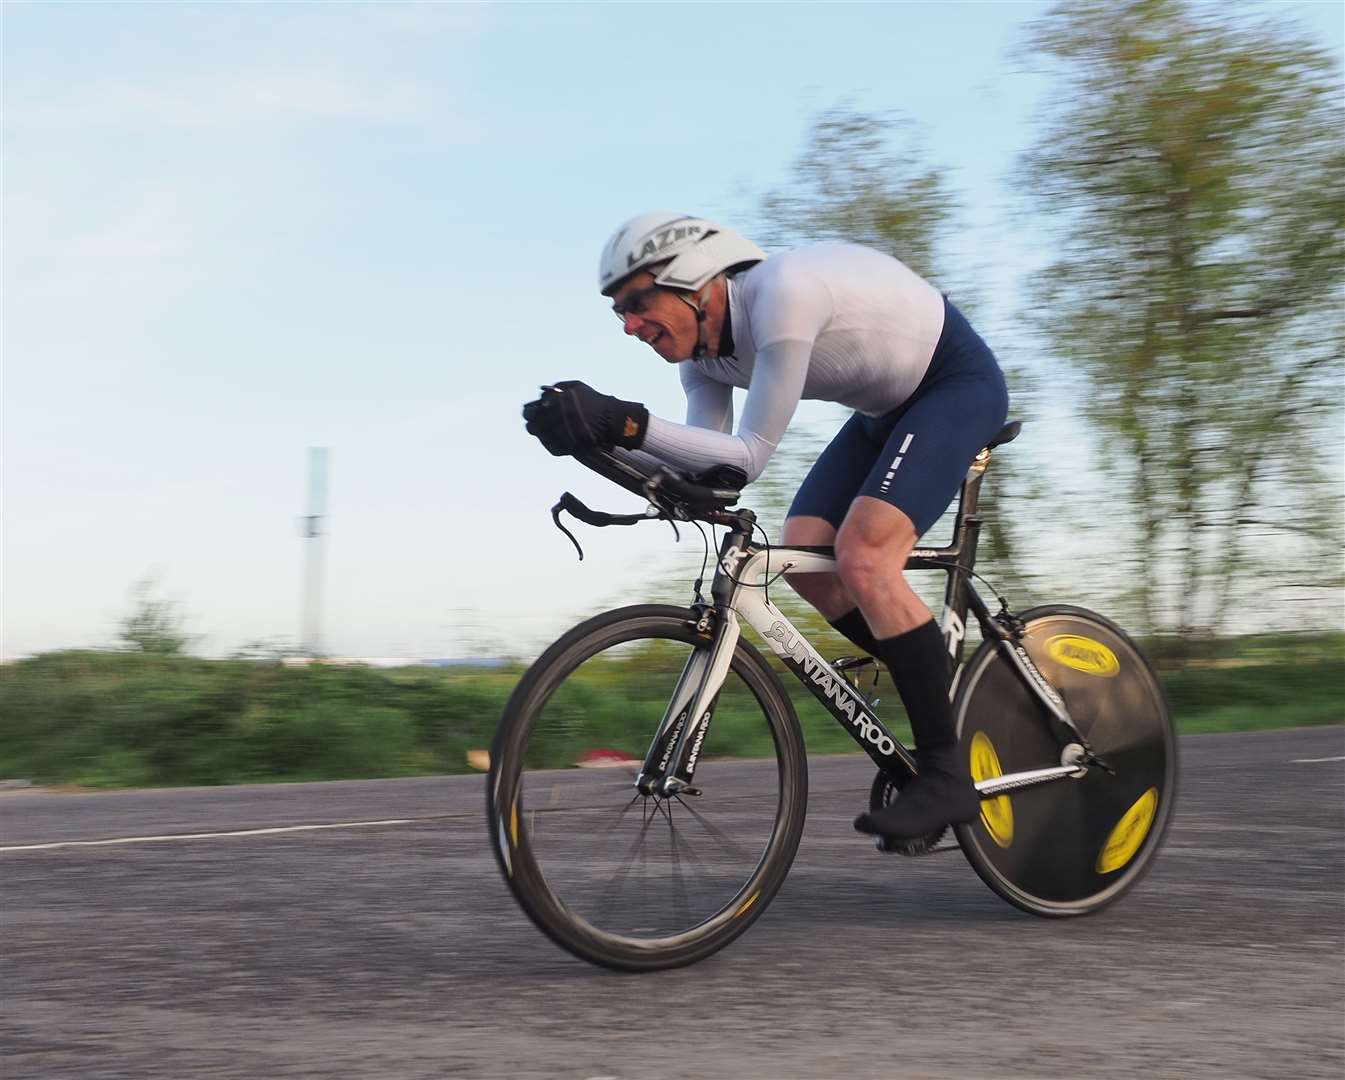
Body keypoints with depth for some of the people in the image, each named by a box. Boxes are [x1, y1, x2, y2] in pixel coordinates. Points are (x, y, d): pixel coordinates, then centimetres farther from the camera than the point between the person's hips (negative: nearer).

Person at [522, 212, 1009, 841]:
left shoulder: (781, 293, -31)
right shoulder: (703, 353, -5)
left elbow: (750, 455, -32)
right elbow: (717, 465, -13)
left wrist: (629, 425, -39)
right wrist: (605, 436, -23)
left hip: (960, 381, -9)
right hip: (891, 406, 9)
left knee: (861, 559, -24)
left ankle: (945, 774, -16)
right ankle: (937, 699, 11)